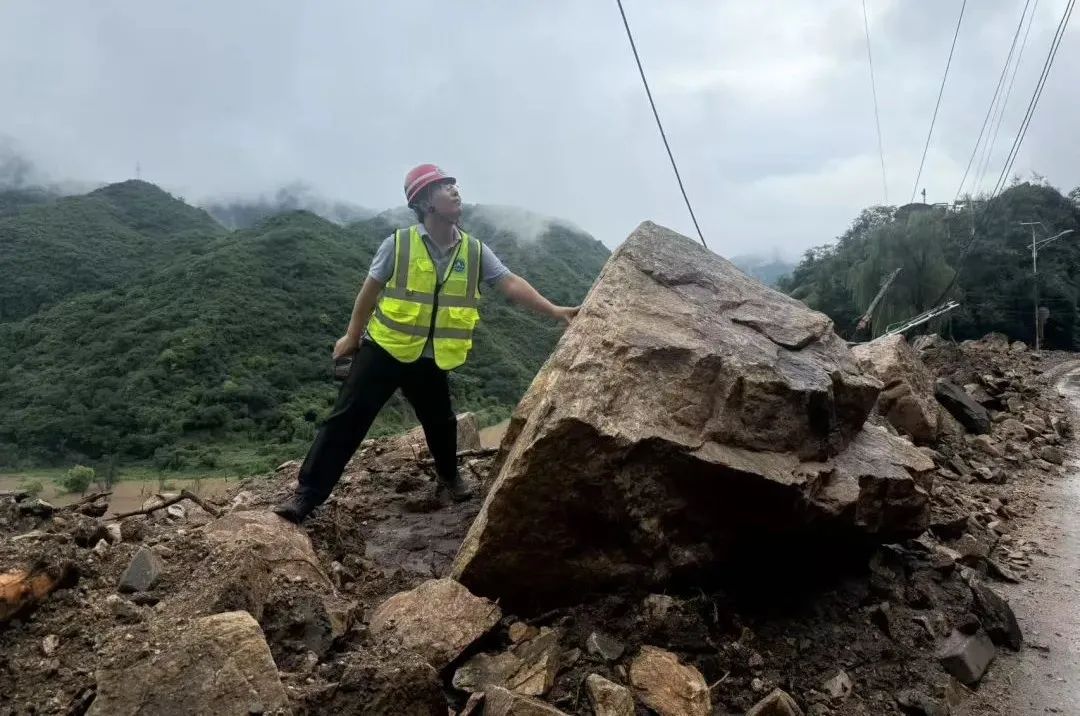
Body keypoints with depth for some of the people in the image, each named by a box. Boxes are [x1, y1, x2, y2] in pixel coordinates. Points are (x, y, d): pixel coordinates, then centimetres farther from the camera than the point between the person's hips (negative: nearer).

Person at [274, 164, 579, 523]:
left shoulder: (475, 251, -5)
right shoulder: (398, 244, -12)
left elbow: (511, 284, -10)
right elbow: (370, 291, -2)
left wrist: (554, 310, -22)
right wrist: (351, 336, 6)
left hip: (432, 358, 3)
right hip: (384, 348, -3)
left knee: (440, 421, 17)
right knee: (347, 419, -6)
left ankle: (450, 476, 45)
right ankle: (306, 495, 1)